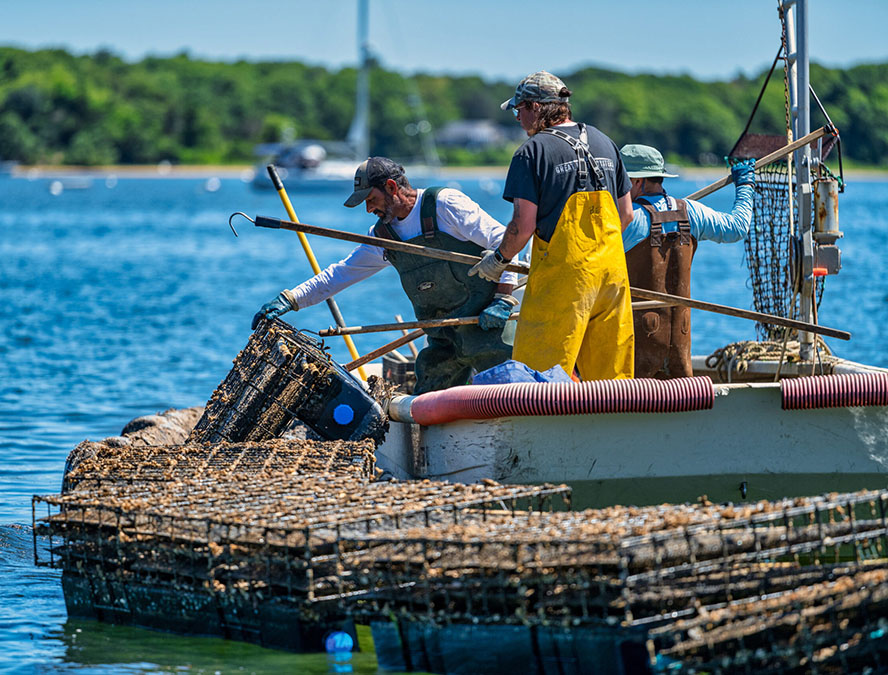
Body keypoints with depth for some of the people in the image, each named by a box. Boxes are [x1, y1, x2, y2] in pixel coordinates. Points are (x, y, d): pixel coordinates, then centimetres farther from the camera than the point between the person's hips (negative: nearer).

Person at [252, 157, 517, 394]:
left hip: (485, 324, -6)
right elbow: (342, 273, 18)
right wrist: (290, 299, 10)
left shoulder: (444, 203, -8)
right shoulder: (383, 235, 13)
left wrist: (503, 299, -16)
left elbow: (502, 241, -9)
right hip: (444, 341, 6)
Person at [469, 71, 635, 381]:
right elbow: (626, 213, 16)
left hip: (562, 272, -6)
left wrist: (500, 258, 5)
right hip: (612, 269, 6)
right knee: (611, 374, 9)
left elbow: (524, 224, -11)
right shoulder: (604, 142, 13)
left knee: (538, 376, -3)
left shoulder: (533, 151, -7)